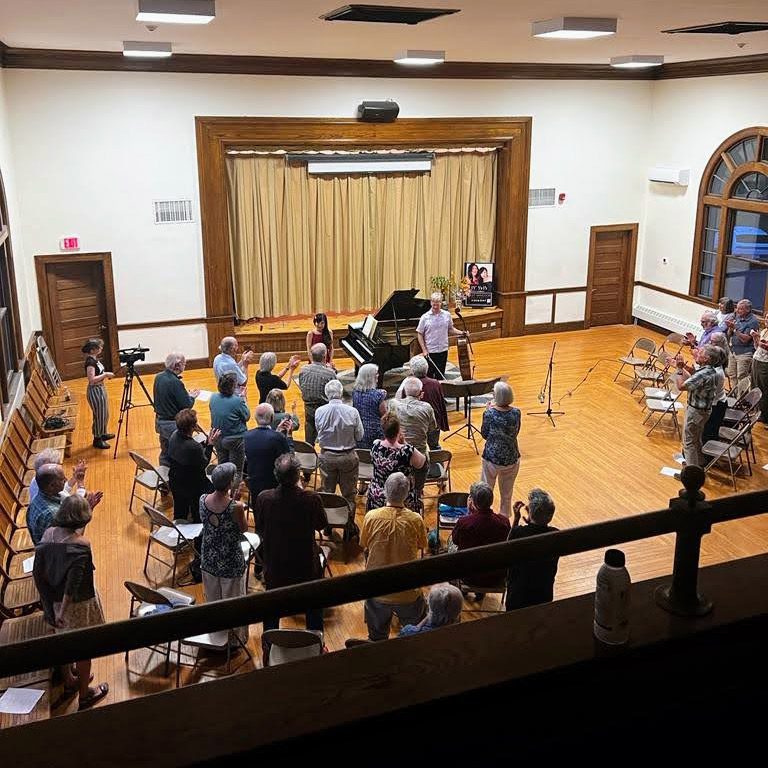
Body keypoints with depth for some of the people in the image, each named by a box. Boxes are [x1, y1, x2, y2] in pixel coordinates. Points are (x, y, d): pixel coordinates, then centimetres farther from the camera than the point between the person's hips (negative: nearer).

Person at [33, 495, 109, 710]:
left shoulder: (49, 534, -10)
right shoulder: (80, 545, -28)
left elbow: (37, 571, -2)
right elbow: (73, 582, -30)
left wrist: (51, 602, 8)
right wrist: (63, 610, -20)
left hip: (54, 599, 6)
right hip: (78, 603, -6)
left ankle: (69, 680, 47)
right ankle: (85, 694, 29)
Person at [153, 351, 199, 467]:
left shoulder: (158, 377, 2)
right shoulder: (175, 382, -23)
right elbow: (187, 406, -20)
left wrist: (187, 395, 14)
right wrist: (192, 397, 1)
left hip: (160, 421, 9)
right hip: (173, 425, -9)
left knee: (165, 454, 19)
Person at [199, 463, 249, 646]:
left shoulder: (203, 500, -14)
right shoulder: (235, 507, -29)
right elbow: (244, 529, -11)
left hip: (209, 559, 5)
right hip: (231, 562, -4)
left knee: (212, 599, 25)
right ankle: (235, 637, 36)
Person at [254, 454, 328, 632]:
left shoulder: (263, 498, -21)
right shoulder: (311, 499, -27)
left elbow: (259, 529, -6)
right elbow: (321, 524, -7)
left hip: (274, 562, 1)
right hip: (306, 563, -1)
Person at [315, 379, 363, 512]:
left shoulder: (319, 411, -14)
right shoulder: (352, 412, -18)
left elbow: (319, 432, 0)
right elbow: (360, 436, -8)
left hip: (326, 456, 2)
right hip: (348, 457, -1)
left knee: (327, 493, 19)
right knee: (349, 495, 14)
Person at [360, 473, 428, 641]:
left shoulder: (371, 517, -18)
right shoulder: (415, 520, -19)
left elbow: (364, 545, -2)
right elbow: (421, 545, -1)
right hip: (407, 592, -1)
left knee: (377, 638, 24)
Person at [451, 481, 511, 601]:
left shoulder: (464, 522, -27)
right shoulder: (504, 521, -18)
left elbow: (455, 540, -3)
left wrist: (469, 512, -6)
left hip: (471, 577, -2)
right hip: (497, 577, 3)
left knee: (452, 547, 28)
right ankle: (480, 592, 44)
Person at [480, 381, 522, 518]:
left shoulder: (489, 413, -19)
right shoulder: (516, 413, -11)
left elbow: (484, 434, -5)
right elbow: (516, 432, 5)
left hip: (492, 457, -3)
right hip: (511, 457, 3)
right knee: (507, 493, 19)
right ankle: (505, 517, 33)